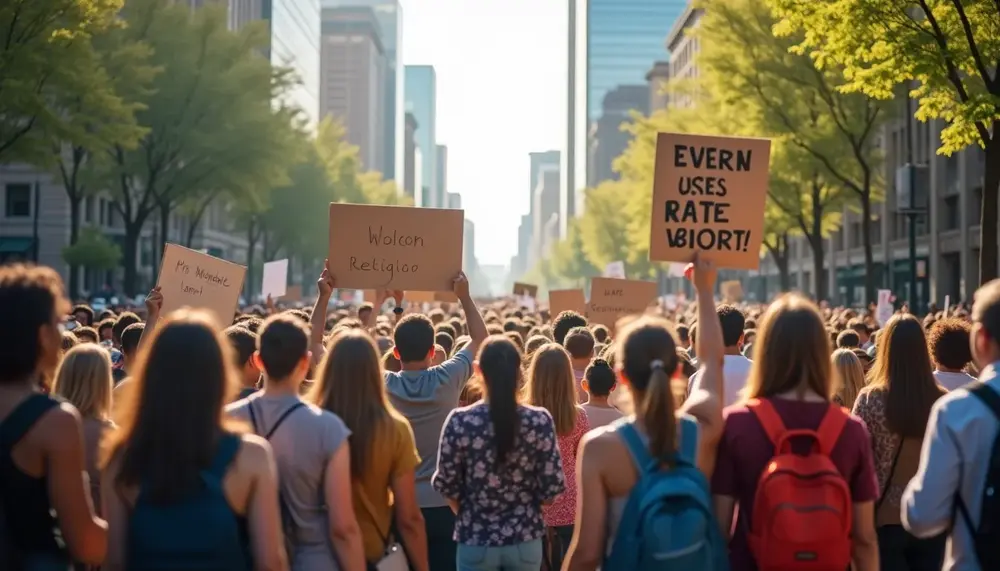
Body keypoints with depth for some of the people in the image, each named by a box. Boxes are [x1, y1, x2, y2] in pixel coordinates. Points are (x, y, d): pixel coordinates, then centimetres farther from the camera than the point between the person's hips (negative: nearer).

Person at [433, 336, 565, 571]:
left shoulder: (460, 422, -12)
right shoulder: (540, 421, -9)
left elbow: (446, 484, -5)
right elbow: (552, 486, -7)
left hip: (476, 540, -1)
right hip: (526, 539, 1)